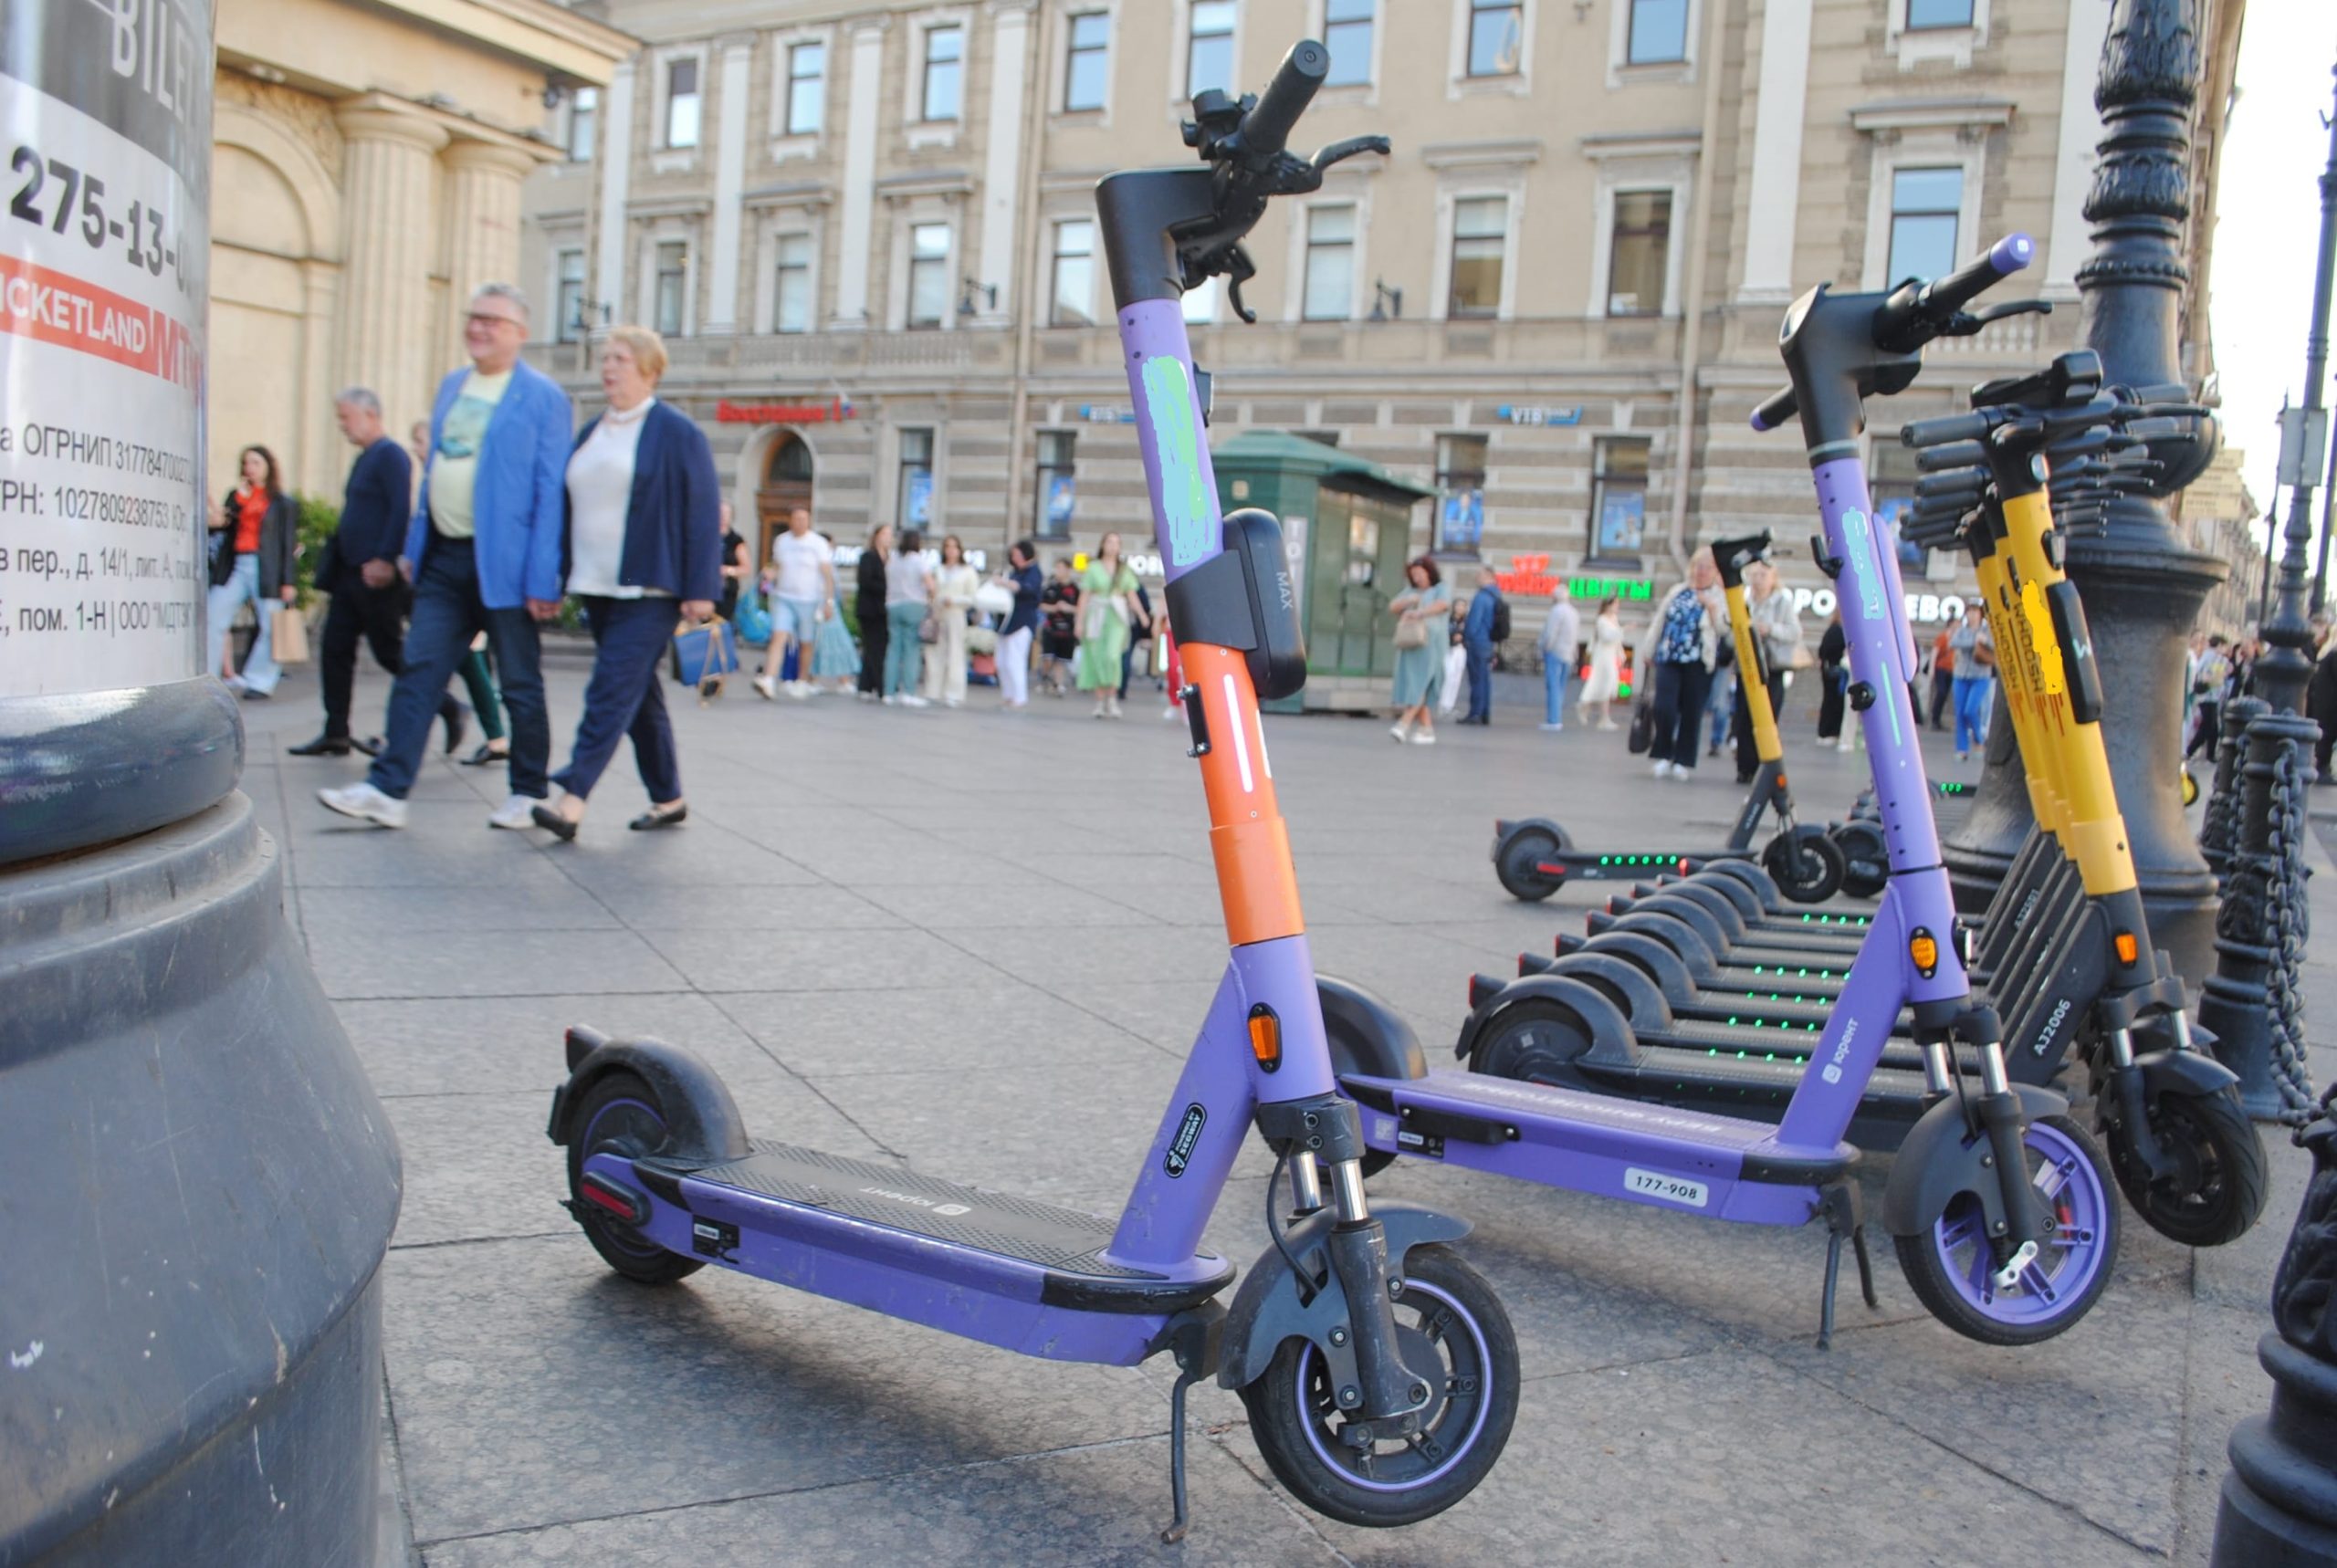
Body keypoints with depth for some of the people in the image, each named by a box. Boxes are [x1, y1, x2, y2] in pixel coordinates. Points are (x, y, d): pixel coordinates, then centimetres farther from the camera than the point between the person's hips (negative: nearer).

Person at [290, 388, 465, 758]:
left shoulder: (389, 455, -11)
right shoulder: (364, 459, 17)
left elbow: (401, 510, -21)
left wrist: (384, 560, -26)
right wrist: (331, 568, 18)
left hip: (377, 575, -10)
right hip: (351, 573, 10)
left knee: (390, 652, -4)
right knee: (334, 648, 6)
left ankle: (447, 707, 10)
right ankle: (336, 734, 10)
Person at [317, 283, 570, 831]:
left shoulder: (543, 397, -6)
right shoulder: (452, 386, 14)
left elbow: (551, 492, -10)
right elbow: (434, 472, 19)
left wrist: (543, 580, -15)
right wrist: (414, 545, 12)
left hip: (502, 564, -6)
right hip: (444, 558, 6)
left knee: (521, 684, 5)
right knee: (419, 672, 2)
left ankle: (529, 794, 17)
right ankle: (387, 789, 4)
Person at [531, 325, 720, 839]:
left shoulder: (677, 433, -5)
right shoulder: (592, 432, 16)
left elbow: (704, 513, -8)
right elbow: (571, 504, 21)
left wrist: (701, 589, -14)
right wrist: (562, 574, 15)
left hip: (648, 590, -7)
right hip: (597, 587, 7)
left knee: (613, 692, -14)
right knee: (639, 696, 12)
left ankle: (572, 800, -19)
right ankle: (668, 798, 21)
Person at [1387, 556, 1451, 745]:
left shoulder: (1441, 589, 6)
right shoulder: (1411, 591, 22)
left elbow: (1442, 604, -15)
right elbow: (1393, 606, 10)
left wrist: (1419, 612, -27)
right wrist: (1407, 601, -11)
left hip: (1430, 644, -6)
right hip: (1410, 645, 6)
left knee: (1420, 686, -15)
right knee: (1415, 688, 0)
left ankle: (1404, 725, -26)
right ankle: (1428, 730, 3)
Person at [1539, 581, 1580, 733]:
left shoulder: (1557, 611, -13)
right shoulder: (1574, 613, 15)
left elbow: (1550, 634, -19)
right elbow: (1578, 635, 18)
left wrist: (1546, 649, -6)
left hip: (1554, 652, -9)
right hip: (1568, 655, 9)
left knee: (1552, 687, -10)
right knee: (1560, 688, 13)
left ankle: (1553, 720, -15)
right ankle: (1559, 720, 13)